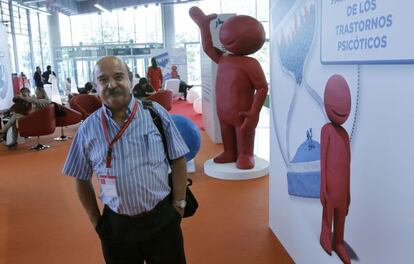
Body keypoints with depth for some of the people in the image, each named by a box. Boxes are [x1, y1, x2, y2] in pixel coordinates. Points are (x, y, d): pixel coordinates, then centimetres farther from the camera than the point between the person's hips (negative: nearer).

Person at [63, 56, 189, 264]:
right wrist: (95, 220, 5)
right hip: (116, 224, 1)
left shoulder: (155, 112, -7)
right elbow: (82, 179, 6)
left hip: (162, 218, -1)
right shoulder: (88, 128, -4)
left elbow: (178, 160, -2)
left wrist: (179, 204, -4)